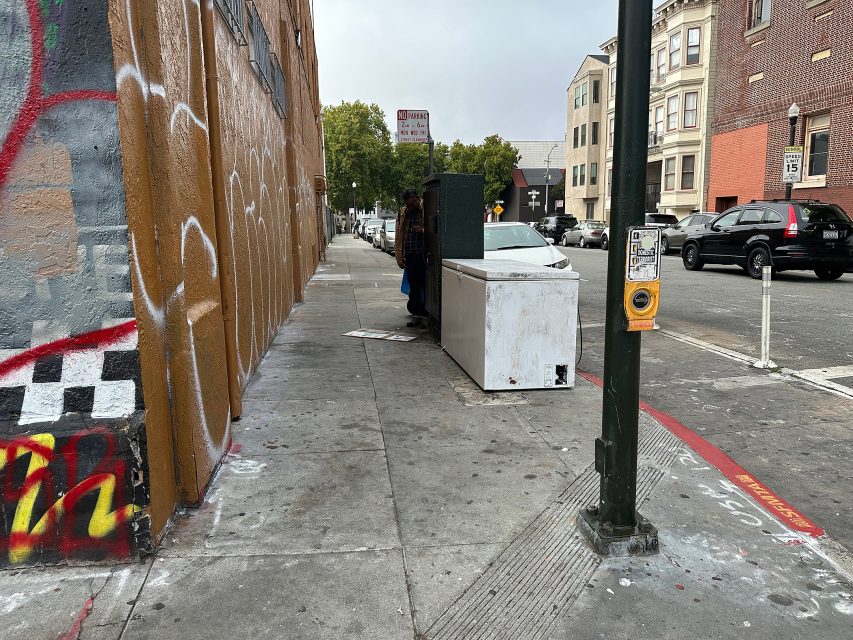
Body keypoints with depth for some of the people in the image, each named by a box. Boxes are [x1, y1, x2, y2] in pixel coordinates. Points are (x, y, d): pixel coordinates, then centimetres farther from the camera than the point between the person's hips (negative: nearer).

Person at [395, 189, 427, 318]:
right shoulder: (402, 213, 12)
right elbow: (398, 237, 16)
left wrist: (423, 231, -19)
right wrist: (400, 257, 11)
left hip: (424, 255, -4)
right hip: (410, 256, 4)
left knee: (426, 287, -4)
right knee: (413, 287, 9)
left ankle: (427, 313, 4)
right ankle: (417, 313, 17)